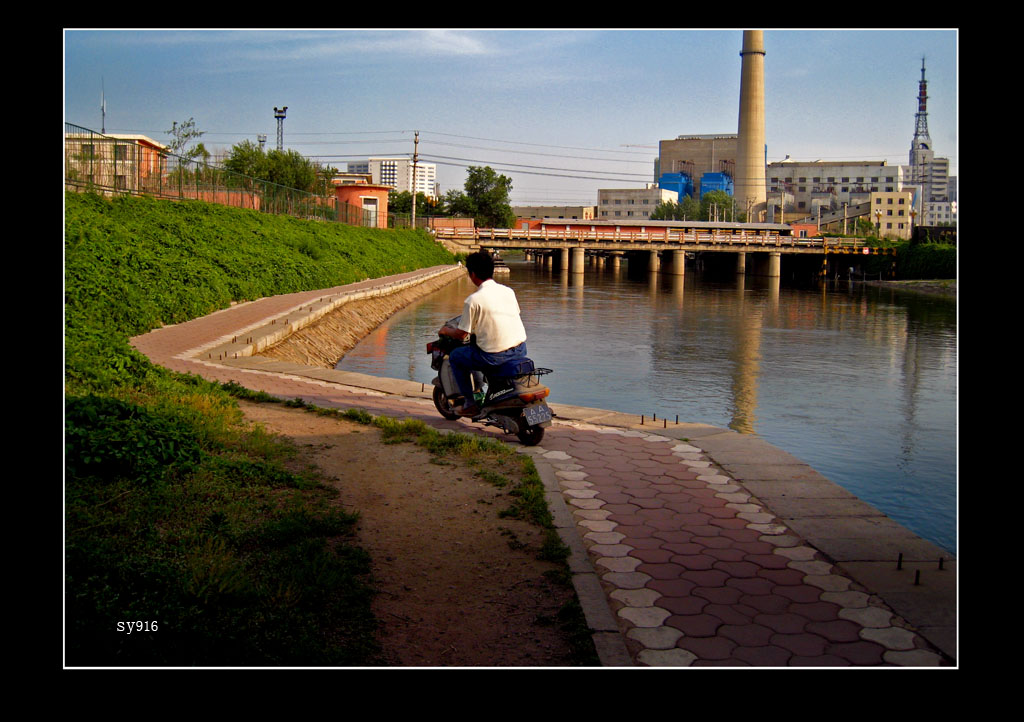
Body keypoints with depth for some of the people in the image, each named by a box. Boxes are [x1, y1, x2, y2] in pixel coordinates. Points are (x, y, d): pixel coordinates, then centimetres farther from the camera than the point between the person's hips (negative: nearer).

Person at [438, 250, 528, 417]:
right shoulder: (508, 291, 7)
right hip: (520, 350, 6)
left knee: (455, 356, 17)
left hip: (495, 356, -6)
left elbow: (461, 335, -6)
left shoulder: (473, 300, -11)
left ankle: (470, 404, 18)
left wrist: (445, 331, 16)